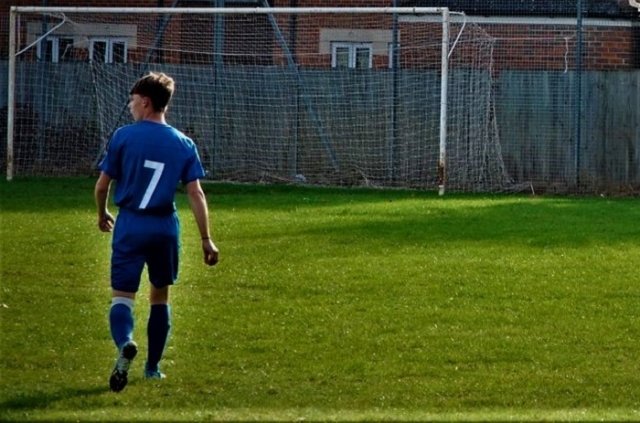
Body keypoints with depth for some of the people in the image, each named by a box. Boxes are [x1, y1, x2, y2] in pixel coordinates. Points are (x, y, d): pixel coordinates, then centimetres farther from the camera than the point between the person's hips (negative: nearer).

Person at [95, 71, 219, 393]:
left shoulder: (124, 136, -5)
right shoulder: (183, 144, 2)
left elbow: (102, 185, 0)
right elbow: (195, 193, -2)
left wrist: (103, 215, 20)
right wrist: (206, 239, 1)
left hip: (130, 226, -3)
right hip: (165, 228, 3)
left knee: (122, 296, -5)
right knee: (160, 296, 19)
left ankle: (125, 344, -36)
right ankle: (153, 367, 26)